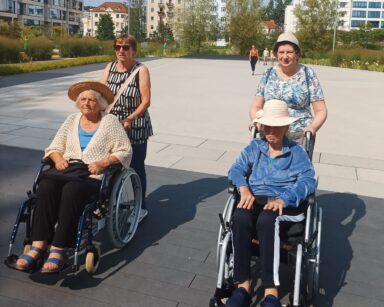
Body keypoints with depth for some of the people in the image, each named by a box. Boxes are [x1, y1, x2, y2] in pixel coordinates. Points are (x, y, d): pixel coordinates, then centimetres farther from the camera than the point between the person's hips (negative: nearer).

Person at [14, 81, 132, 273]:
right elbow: (54, 147, 18)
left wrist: (102, 163, -14)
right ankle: (38, 246, -31)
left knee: (71, 191, -36)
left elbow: (125, 151, 0)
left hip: (95, 176, -4)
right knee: (45, 187, -28)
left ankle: (58, 250, -31)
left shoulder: (110, 122, 6)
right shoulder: (72, 120, 19)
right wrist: (58, 159, -5)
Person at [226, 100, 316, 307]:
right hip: (255, 200, 3)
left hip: (285, 204, -2)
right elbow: (236, 170, 9)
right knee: (240, 217, -34)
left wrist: (284, 199, -23)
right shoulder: (254, 147, 19)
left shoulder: (296, 152, 10)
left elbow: (308, 181, -4)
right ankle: (243, 286, -29)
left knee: (266, 220, -39)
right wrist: (244, 188, -15)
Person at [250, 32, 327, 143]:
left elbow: (321, 111, 1)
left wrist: (312, 127, -18)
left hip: (299, 137, -2)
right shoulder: (269, 74, 8)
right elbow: (255, 107, 9)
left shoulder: (308, 74, 1)